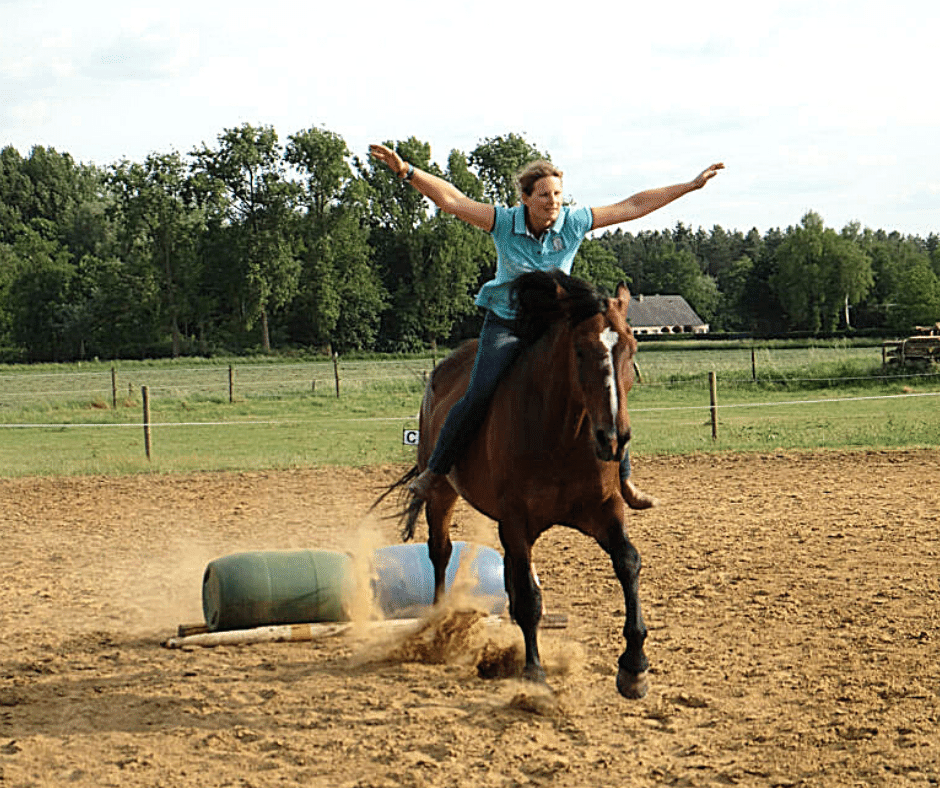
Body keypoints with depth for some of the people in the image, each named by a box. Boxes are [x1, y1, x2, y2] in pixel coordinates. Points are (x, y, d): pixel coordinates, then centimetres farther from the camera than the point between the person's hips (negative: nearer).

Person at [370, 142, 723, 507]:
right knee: (478, 395, -23)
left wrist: (691, 185, -2)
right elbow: (452, 200, -19)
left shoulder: (574, 223, -8)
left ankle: (623, 481, 7)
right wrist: (407, 172, -32)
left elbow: (634, 206, -4)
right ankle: (433, 470, -5)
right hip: (505, 323, -2)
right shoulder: (504, 223, -12)